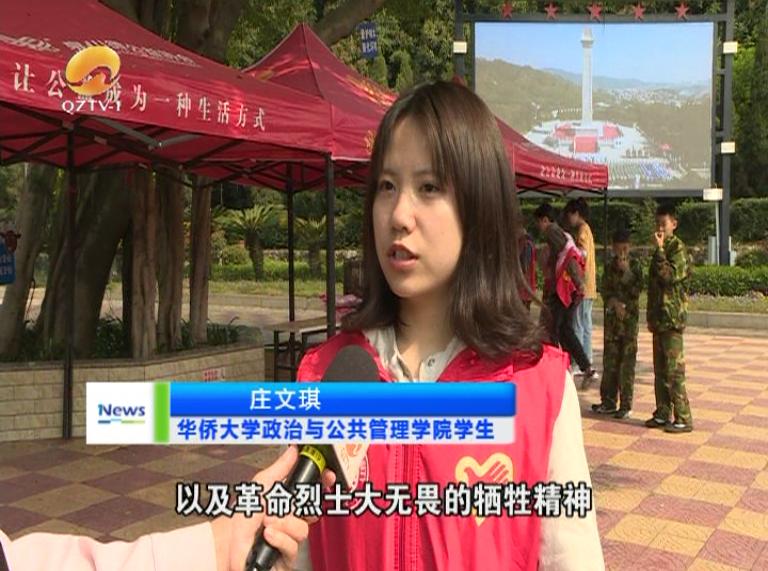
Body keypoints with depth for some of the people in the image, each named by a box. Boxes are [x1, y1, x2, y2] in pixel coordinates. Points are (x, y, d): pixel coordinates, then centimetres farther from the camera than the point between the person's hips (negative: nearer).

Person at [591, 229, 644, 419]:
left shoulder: (635, 265, -1)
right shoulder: (610, 266, 9)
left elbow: (637, 290, -11)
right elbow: (605, 291, 4)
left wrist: (626, 271, -16)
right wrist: (615, 302, -13)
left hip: (630, 318, -4)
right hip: (612, 316, 4)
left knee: (627, 361, -4)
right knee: (609, 360, 8)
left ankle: (626, 405, 2)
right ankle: (609, 402, 17)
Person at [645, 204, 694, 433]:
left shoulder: (678, 248, -8)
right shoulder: (661, 249, 16)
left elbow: (670, 276, -23)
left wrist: (659, 250, -20)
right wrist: (651, 316, 18)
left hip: (673, 318, -8)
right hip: (659, 318, 8)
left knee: (674, 370, -7)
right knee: (660, 369, 11)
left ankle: (683, 419, -2)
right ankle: (663, 414, 18)